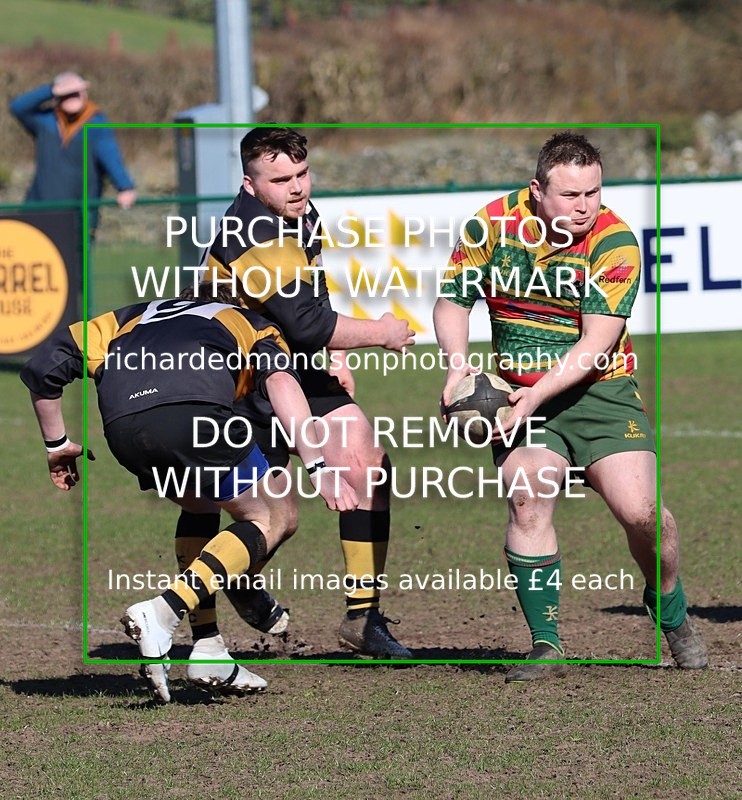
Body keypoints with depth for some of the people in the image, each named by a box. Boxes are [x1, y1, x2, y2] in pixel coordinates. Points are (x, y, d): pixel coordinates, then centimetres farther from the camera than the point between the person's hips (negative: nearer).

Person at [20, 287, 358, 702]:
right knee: (272, 519, 11)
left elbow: (46, 364, 28)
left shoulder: (129, 319, 41)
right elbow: (280, 382, 9)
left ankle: (209, 652, 18)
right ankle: (163, 613, -9)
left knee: (203, 511, 29)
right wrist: (318, 468, 0)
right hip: (194, 410, -4)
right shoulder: (256, 328, 33)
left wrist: (57, 443, 39)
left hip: (121, 427, 5)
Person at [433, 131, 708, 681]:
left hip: (599, 389, -2)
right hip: (518, 394, 2)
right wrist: (458, 365, -15)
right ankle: (547, 646, -9)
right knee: (528, 502, -19)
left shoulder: (614, 242, -15)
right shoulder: (493, 225, -7)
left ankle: (671, 610, 16)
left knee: (641, 510, -14)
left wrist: (538, 393, -29)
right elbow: (453, 300, 4)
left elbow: (596, 342, -19)